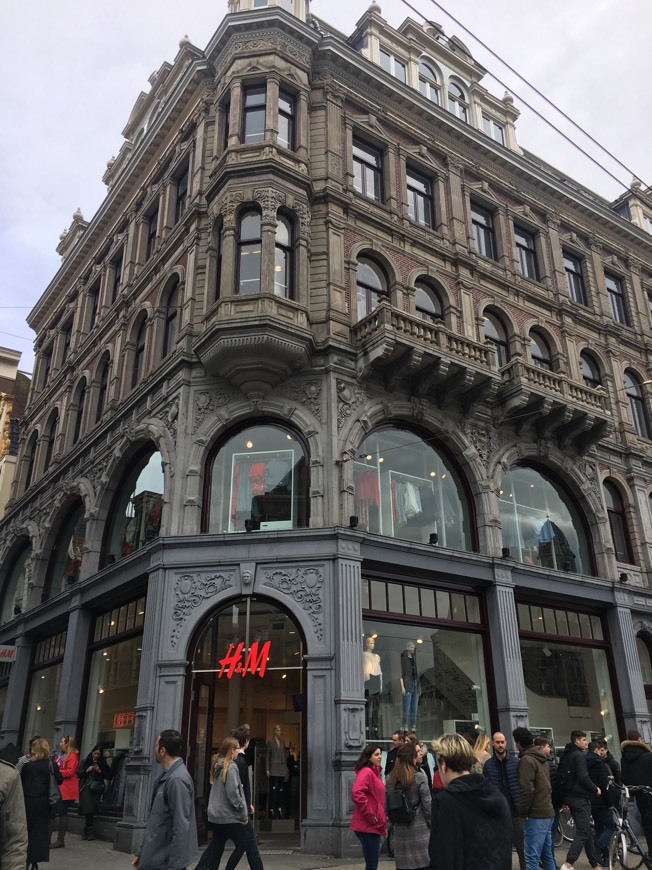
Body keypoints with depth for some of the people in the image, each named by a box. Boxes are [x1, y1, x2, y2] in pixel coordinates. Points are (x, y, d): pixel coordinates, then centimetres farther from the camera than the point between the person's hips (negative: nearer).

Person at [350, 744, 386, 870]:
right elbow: (356, 793, -30)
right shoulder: (366, 772, -16)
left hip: (374, 826, 9)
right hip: (368, 826, -9)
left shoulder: (374, 772, 14)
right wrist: (370, 815, -22)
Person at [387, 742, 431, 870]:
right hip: (419, 829, -4)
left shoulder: (391, 779, 3)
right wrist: (432, 825, 1)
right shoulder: (419, 777, -10)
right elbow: (427, 804, -9)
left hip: (400, 830, 4)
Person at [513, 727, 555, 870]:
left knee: (532, 858, -9)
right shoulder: (541, 758, 14)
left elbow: (526, 789, -20)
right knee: (547, 856, 15)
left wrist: (522, 812, -10)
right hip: (547, 812, 9)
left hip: (536, 815, -9)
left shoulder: (526, 760, -14)